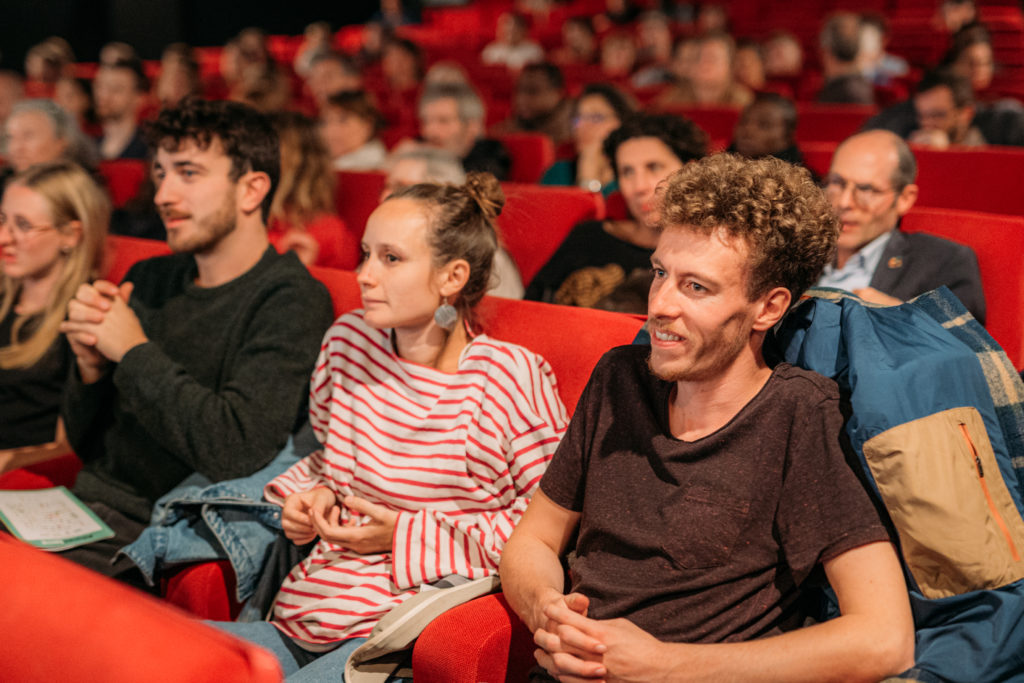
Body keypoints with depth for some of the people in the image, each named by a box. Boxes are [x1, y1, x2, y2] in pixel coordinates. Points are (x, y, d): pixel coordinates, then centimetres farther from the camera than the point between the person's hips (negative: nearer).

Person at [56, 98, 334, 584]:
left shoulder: (291, 300, -10)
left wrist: (134, 351, -13)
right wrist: (91, 366, -6)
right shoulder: (148, 280, 11)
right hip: (91, 507, 7)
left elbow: (237, 450, -24)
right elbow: (87, 444, 15)